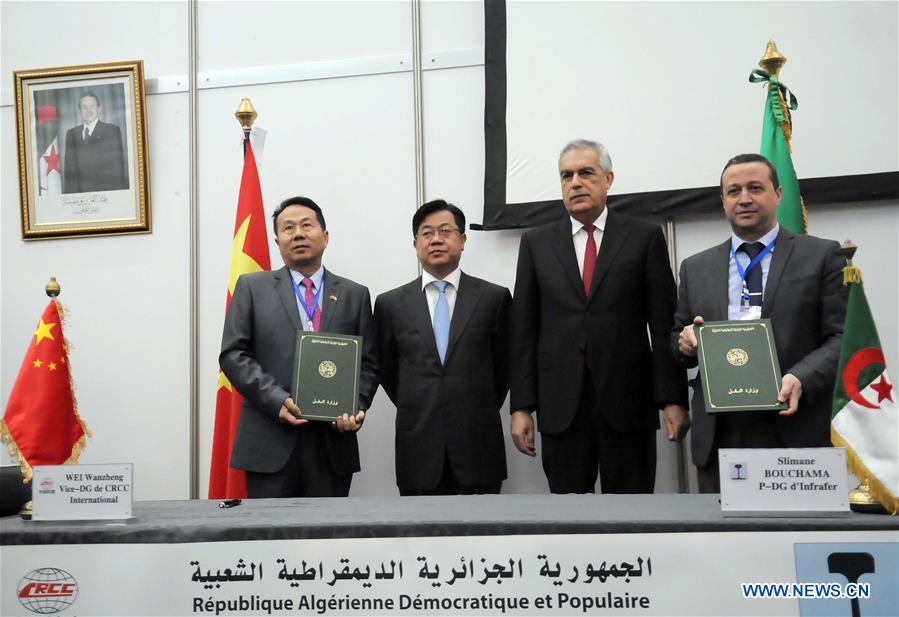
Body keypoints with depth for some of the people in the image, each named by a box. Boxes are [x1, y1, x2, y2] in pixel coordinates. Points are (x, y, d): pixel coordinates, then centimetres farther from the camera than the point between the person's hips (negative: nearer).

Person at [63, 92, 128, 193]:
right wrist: (67, 192, 5)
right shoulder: (71, 133, 15)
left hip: (105, 192, -3)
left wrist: (119, 195, -10)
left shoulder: (113, 131, 2)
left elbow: (119, 166, -2)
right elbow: (68, 168, 13)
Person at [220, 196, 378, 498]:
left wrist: (356, 407, -9)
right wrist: (277, 400, -12)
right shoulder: (252, 287, 8)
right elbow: (233, 354, 1)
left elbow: (367, 362, 10)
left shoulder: (354, 294, 12)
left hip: (334, 442, 2)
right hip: (270, 444, -1)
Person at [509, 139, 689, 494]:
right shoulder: (536, 243, 9)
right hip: (560, 407, 1)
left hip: (628, 402, -1)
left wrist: (673, 399, -5)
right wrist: (521, 407, 0)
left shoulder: (645, 237, 5)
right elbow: (524, 329, 6)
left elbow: (664, 324, 1)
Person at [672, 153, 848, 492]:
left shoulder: (821, 256, 5)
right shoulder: (695, 268, 13)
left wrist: (801, 379, -18)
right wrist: (685, 342, -7)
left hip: (795, 430, -2)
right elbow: (678, 342, 17)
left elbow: (842, 337, -1)